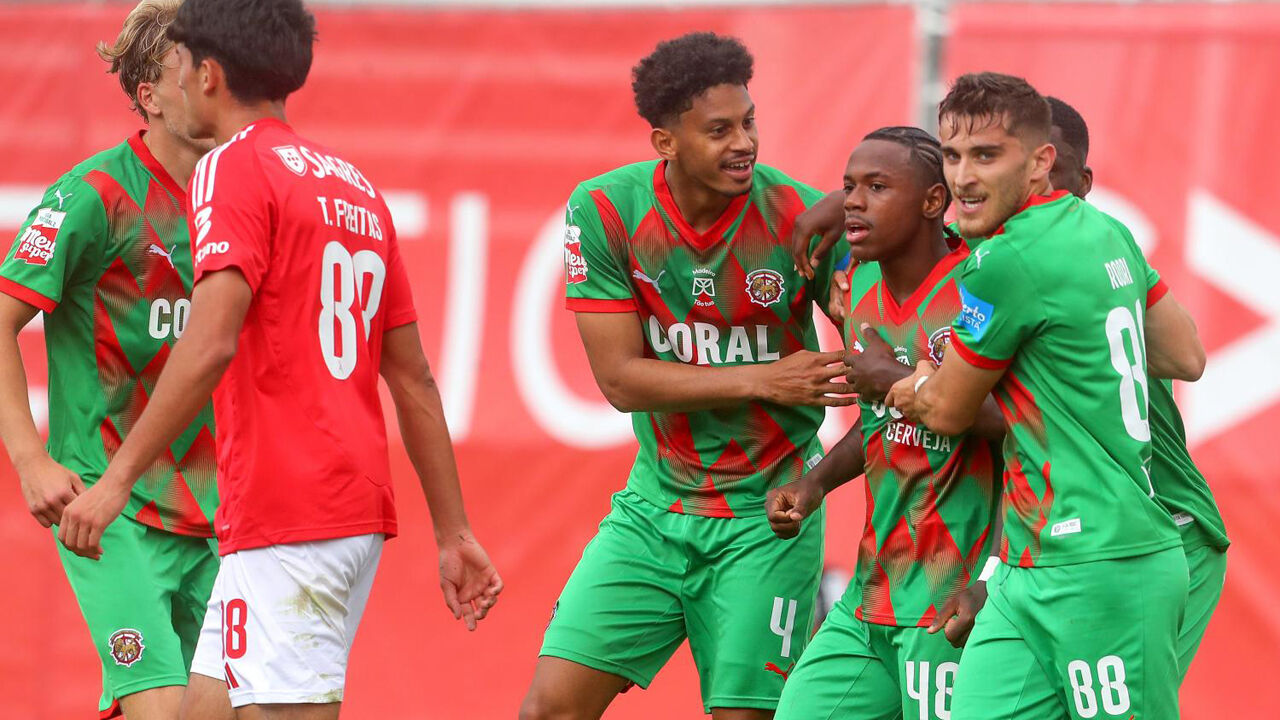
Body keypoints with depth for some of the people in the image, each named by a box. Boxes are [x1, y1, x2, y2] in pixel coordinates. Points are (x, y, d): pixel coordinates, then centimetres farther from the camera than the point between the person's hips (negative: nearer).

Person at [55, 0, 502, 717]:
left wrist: (117, 478, -17)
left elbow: (209, 346, -19)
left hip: (284, 516, -9)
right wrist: (455, 534, 21)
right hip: (361, 510, 9)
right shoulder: (356, 187, 19)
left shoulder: (235, 167, -6)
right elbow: (414, 380, 19)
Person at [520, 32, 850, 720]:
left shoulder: (800, 217, -14)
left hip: (766, 514, -2)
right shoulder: (604, 211, -10)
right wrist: (764, 381, -19)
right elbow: (620, 378, -10)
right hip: (655, 502, 2)